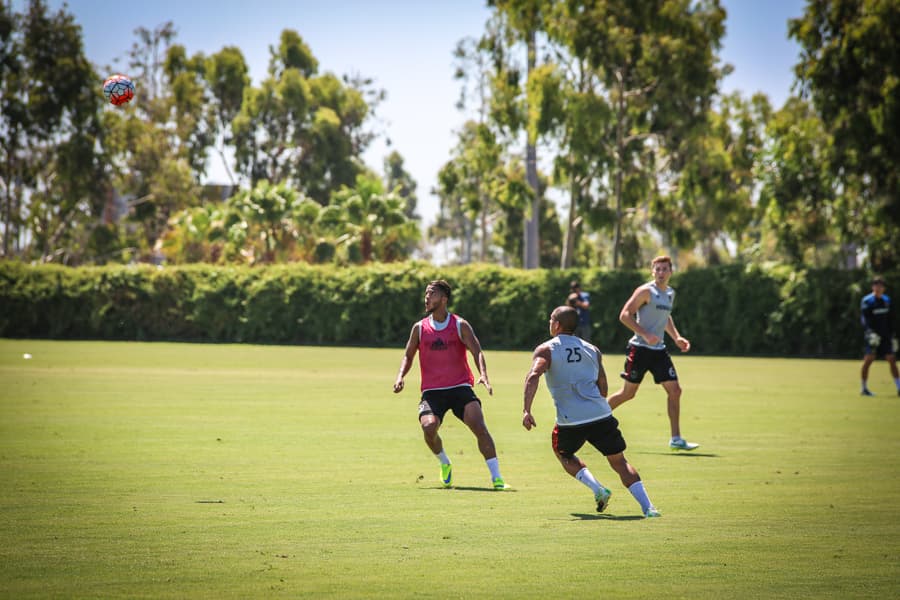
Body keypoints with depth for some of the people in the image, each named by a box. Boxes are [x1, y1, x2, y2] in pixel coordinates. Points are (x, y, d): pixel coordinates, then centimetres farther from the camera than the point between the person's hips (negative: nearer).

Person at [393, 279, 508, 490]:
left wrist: (483, 375, -26)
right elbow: (408, 356, 16)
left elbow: (476, 351, -8)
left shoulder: (460, 325, 0)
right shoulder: (420, 328, 8)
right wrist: (400, 376, -3)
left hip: (460, 388, -1)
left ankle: (496, 477, -15)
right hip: (432, 391, 1)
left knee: (480, 427, -19)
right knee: (429, 427, -24)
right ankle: (444, 463, 6)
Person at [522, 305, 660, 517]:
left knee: (563, 454, 27)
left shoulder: (546, 350, 3)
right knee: (619, 462, 14)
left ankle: (597, 488, 6)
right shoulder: (592, 350, 16)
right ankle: (647, 506, -1)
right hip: (602, 416, 3)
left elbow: (533, 376, -15)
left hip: (570, 421, -3)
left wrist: (526, 410, -19)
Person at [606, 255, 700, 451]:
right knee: (628, 393, 1)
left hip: (659, 350, 7)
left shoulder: (670, 293, 13)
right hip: (640, 349, -7)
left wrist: (676, 337, 15)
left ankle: (676, 439, 1)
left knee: (674, 390, -3)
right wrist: (645, 335, -23)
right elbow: (624, 315, -15)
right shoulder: (645, 291, -11)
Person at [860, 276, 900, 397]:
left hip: (885, 336, 5)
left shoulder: (886, 300, 14)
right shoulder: (867, 301, -5)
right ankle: (864, 388, 0)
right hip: (873, 335, -5)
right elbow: (865, 320, -14)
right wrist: (871, 333, -27)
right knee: (869, 359, -10)